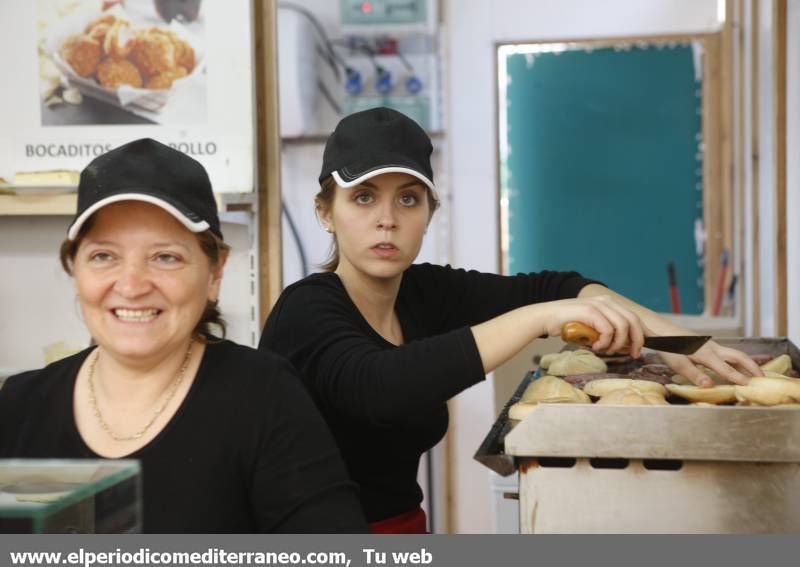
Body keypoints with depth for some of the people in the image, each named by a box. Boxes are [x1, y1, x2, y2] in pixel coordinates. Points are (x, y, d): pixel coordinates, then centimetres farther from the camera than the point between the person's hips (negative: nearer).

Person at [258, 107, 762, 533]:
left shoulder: (424, 293, 3)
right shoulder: (305, 312, -15)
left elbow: (548, 286, -2)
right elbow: (381, 388, -32)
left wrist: (664, 333, -17)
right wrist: (540, 317, -34)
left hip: (405, 531, 5)